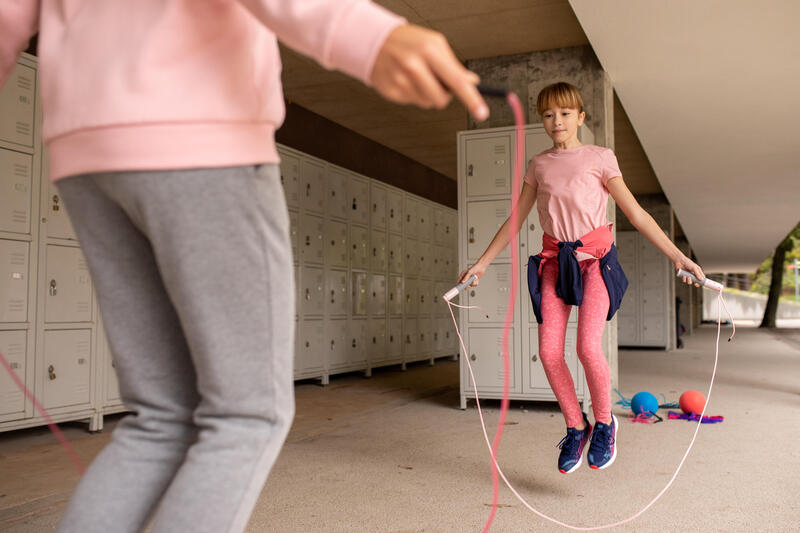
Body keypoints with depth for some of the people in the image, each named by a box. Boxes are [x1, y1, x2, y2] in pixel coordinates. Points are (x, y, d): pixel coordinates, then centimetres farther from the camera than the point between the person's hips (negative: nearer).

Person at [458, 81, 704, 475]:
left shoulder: (599, 158, 4)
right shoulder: (539, 165, 13)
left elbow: (635, 213, 2)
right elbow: (515, 220, 16)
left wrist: (677, 257, -4)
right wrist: (482, 263, 12)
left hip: (594, 255, -3)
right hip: (554, 259, 3)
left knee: (588, 346, -18)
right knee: (549, 352, -7)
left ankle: (604, 423, 9)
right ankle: (576, 426, 15)